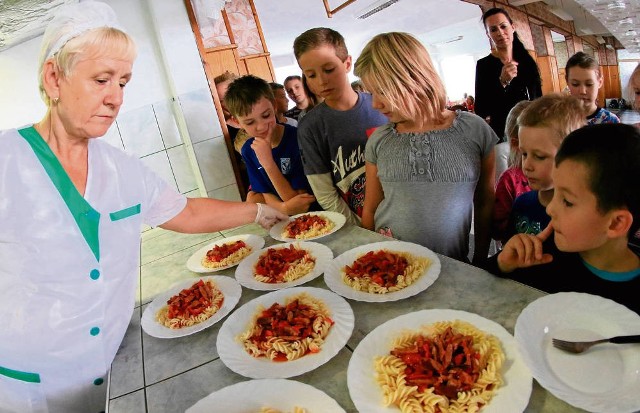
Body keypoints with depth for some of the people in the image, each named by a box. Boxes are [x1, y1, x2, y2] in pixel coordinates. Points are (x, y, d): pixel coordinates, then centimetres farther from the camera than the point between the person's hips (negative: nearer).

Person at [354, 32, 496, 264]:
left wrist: (480, 262, 9)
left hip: (452, 265, 0)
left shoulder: (474, 130, -1)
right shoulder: (379, 140, 2)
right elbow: (370, 210, 9)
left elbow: (485, 204, 7)